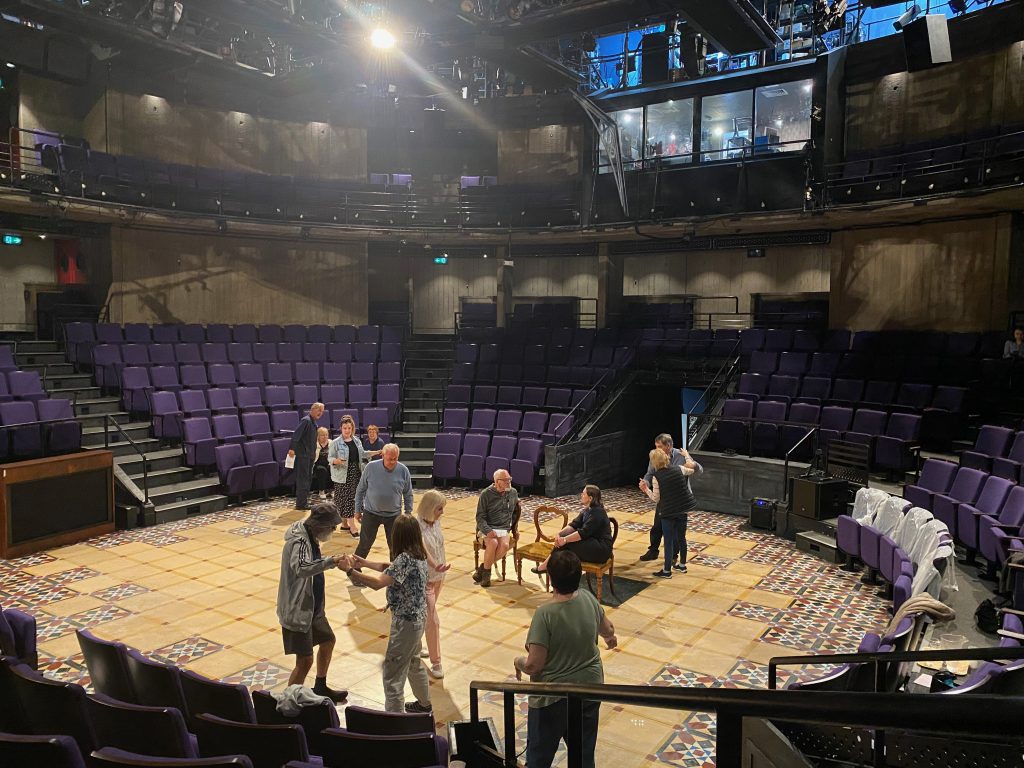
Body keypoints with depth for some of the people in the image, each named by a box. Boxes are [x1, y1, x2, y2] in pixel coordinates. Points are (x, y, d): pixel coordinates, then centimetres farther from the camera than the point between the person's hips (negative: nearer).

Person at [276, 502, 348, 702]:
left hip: (312, 606, 10)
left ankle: (320, 688, 42)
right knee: (305, 660, -7)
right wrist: (330, 562, -55)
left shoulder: (310, 538, 3)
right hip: (297, 610, -10)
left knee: (328, 640, 24)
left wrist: (333, 561, 14)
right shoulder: (299, 542, -26)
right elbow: (300, 569, -48)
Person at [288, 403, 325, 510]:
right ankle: (301, 504, -2)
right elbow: (296, 434, -27)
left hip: (309, 455, 10)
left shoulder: (313, 422, 15)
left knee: (308, 478, 16)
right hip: (303, 454, -10)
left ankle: (303, 502, 25)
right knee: (303, 479, -6)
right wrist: (292, 448, -35)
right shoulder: (306, 420, -15)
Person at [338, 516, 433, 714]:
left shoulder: (405, 558, -27)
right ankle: (424, 704, 47)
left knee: (393, 675, -1)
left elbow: (378, 582, -33)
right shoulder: (417, 554, 2)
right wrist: (364, 563, 8)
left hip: (405, 622, -10)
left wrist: (350, 570, -26)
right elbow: (390, 569, 12)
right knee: (413, 663, 30)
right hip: (416, 618, 10)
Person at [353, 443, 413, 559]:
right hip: (371, 513, -1)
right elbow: (360, 490, -1)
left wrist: (408, 513, 3)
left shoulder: (403, 470, -10)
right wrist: (358, 510, 2)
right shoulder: (371, 467, -13)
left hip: (394, 515, 1)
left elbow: (408, 495, 2)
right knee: (364, 545, 9)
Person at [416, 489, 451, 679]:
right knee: (433, 621, -4)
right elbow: (422, 549, -42)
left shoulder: (436, 522, -2)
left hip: (437, 578, 8)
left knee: (423, 616, 23)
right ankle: (435, 662, 7)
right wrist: (435, 566, -58)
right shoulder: (417, 527, -26)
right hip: (424, 580, -7)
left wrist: (441, 573, 13)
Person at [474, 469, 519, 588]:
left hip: (504, 529, 3)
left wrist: (514, 529, 24)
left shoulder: (513, 493, 9)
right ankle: (486, 572, -12)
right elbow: (480, 517, -7)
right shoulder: (486, 494, -5)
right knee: (493, 543, -35)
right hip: (487, 528, -3)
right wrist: (488, 531, -23)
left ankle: (483, 568, -11)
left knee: (504, 545, -30)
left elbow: (515, 512, 28)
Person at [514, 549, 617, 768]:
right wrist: (610, 637, 33)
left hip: (554, 696, -5)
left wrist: (518, 662, -2)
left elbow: (534, 666, -25)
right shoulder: (588, 599, -10)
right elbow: (608, 629, 10)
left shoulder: (545, 614, -28)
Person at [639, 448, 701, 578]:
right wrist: (687, 456, 33)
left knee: (669, 541, 3)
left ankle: (667, 571, 10)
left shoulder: (656, 477, -15)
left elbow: (656, 499, -10)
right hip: (682, 510, 5)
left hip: (667, 513, -5)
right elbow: (693, 468, 19)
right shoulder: (679, 469, -3)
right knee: (681, 537, 20)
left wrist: (646, 489, 1)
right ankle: (682, 565, 34)